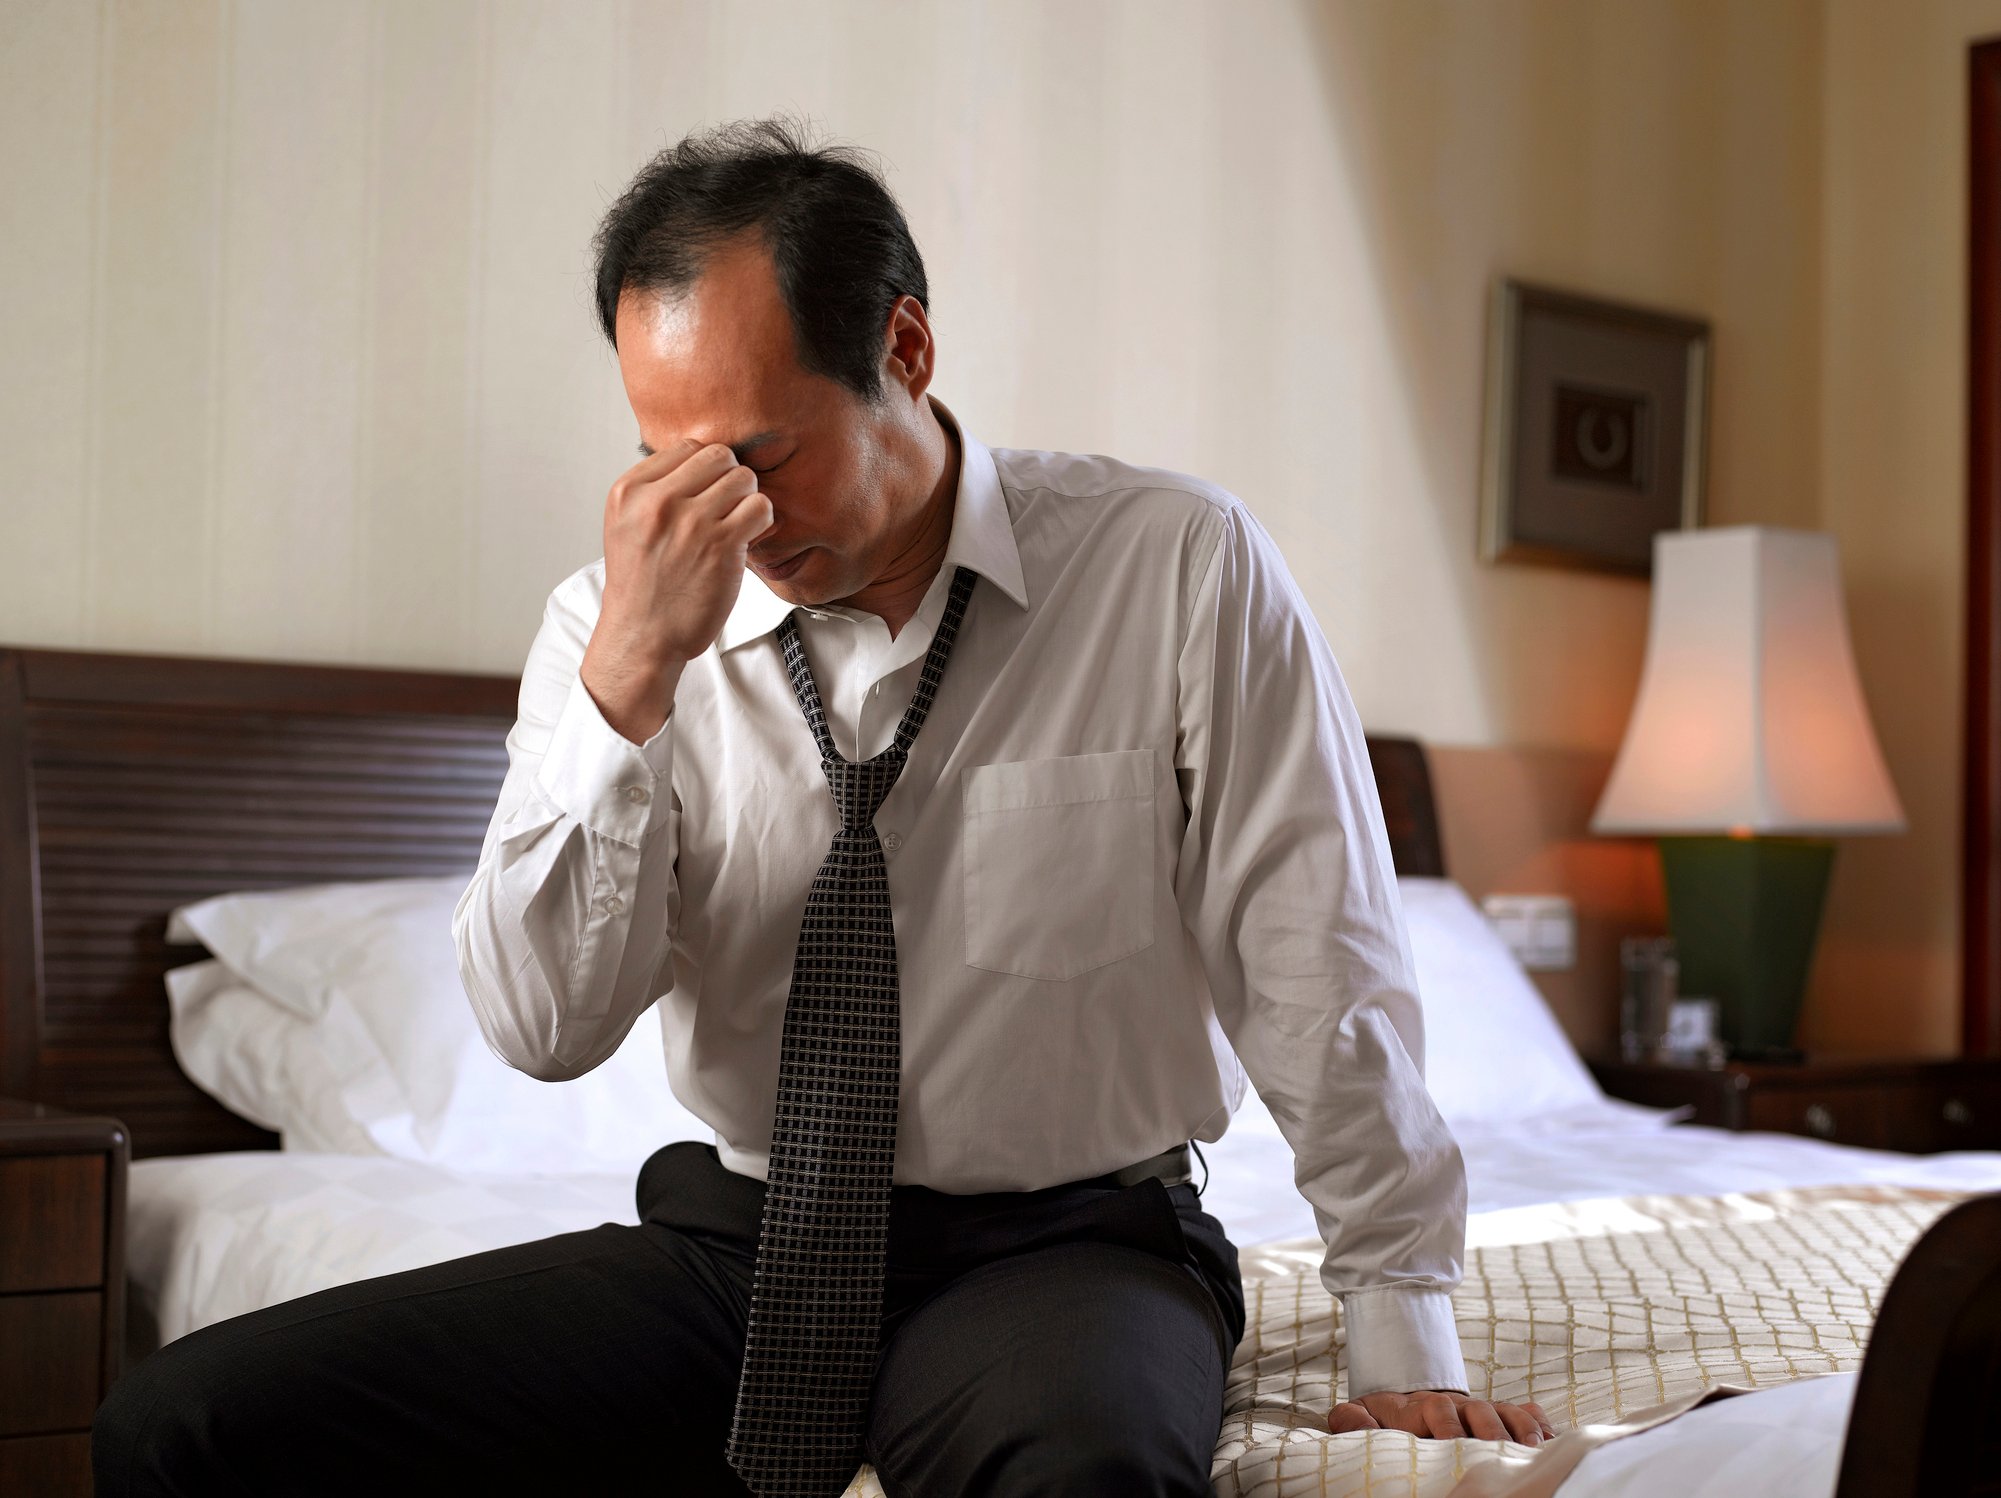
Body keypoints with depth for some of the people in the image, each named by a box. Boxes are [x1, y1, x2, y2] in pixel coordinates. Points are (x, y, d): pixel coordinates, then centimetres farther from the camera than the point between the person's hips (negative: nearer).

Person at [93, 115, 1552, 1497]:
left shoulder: (1180, 569, -7)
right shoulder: (616, 622, 0)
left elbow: (1323, 978, -5)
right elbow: (543, 1026, -9)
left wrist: (1403, 1336, -6)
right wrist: (628, 676, -21)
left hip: (1064, 1246, -3)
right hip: (736, 1243, 4)